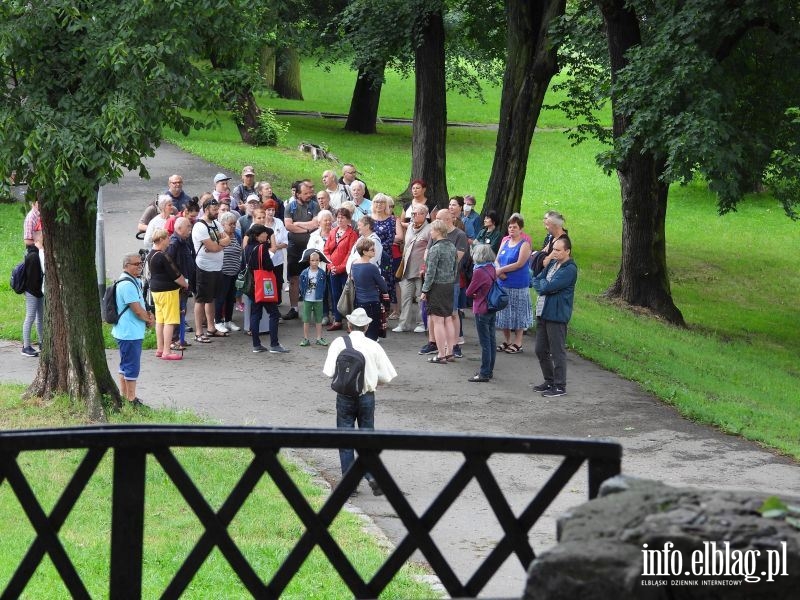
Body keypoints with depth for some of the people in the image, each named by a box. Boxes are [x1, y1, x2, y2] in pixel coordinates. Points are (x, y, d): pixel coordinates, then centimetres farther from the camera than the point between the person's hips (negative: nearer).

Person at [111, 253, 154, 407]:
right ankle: (131, 400, 2)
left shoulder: (135, 282, 13)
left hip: (132, 332, 11)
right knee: (132, 367, -4)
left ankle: (124, 395, 27)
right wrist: (149, 319, -4)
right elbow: (137, 310, -21)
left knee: (125, 366, 18)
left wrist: (148, 315, -2)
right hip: (129, 334, -11)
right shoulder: (127, 285, -20)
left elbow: (140, 306, 18)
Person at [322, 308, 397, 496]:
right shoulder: (373, 346, -4)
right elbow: (386, 376, -3)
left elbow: (329, 372, -13)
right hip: (367, 397, 1)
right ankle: (373, 475, -2)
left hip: (345, 397, -1)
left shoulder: (339, 343, -8)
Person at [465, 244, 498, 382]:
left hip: (482, 311, -8)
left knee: (485, 343, -4)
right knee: (491, 341, 13)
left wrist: (475, 294, 6)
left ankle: (484, 373, 0)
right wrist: (479, 294, 0)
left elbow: (469, 292, -13)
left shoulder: (479, 271, -19)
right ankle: (489, 370, 22)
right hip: (492, 309, 8)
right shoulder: (492, 269, 4)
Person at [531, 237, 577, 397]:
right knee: (541, 350, 14)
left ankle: (560, 386, 4)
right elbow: (536, 281, 11)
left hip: (557, 315, -9)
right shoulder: (552, 263, 14)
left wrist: (542, 283, 1)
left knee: (557, 352, -3)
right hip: (542, 312, 9)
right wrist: (544, 286, -9)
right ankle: (549, 381, 27)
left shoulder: (570, 269, -14)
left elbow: (549, 287, -20)